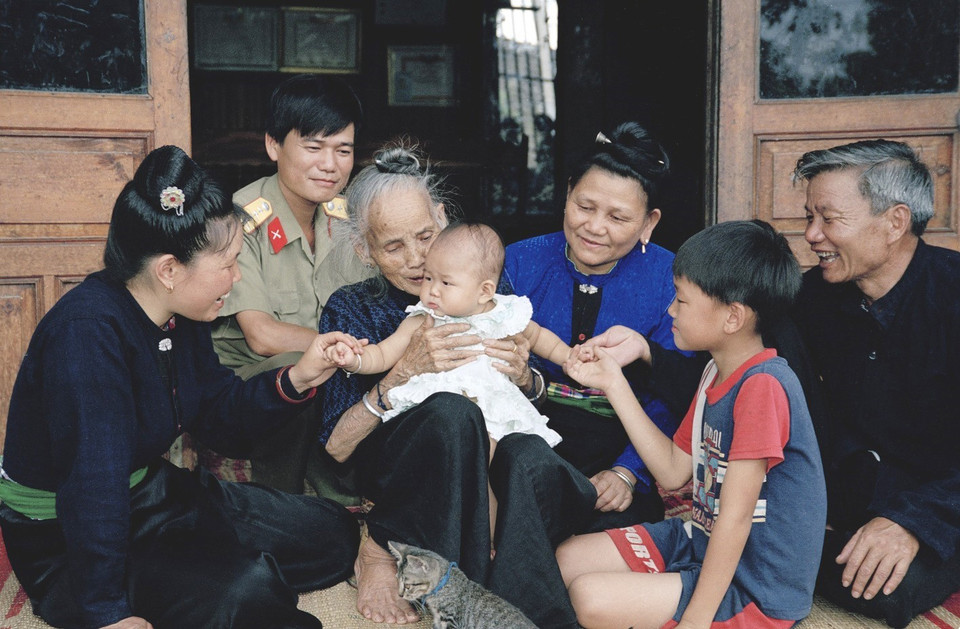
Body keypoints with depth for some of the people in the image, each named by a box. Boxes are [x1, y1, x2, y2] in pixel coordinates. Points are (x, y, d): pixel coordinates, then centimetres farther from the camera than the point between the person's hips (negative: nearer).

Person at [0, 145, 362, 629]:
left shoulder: (181, 315, -2)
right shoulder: (88, 332, -30)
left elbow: (221, 416, 7)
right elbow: (92, 482, -31)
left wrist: (296, 379, -9)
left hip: (151, 494, 9)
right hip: (62, 541, -9)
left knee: (332, 534, 3)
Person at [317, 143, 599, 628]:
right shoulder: (351, 308, -1)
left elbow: (531, 403, 13)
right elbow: (335, 448, -9)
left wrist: (524, 378, -12)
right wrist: (405, 372, -23)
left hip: (489, 457, 2)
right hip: (392, 472, -2)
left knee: (530, 454, -34)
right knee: (453, 410, -35)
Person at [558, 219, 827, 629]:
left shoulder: (763, 385, -25)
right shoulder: (717, 373, 6)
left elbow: (735, 517, -25)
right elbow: (673, 471, 8)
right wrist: (614, 383, 6)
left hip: (753, 590, -9)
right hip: (701, 540, 9)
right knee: (568, 558, 4)